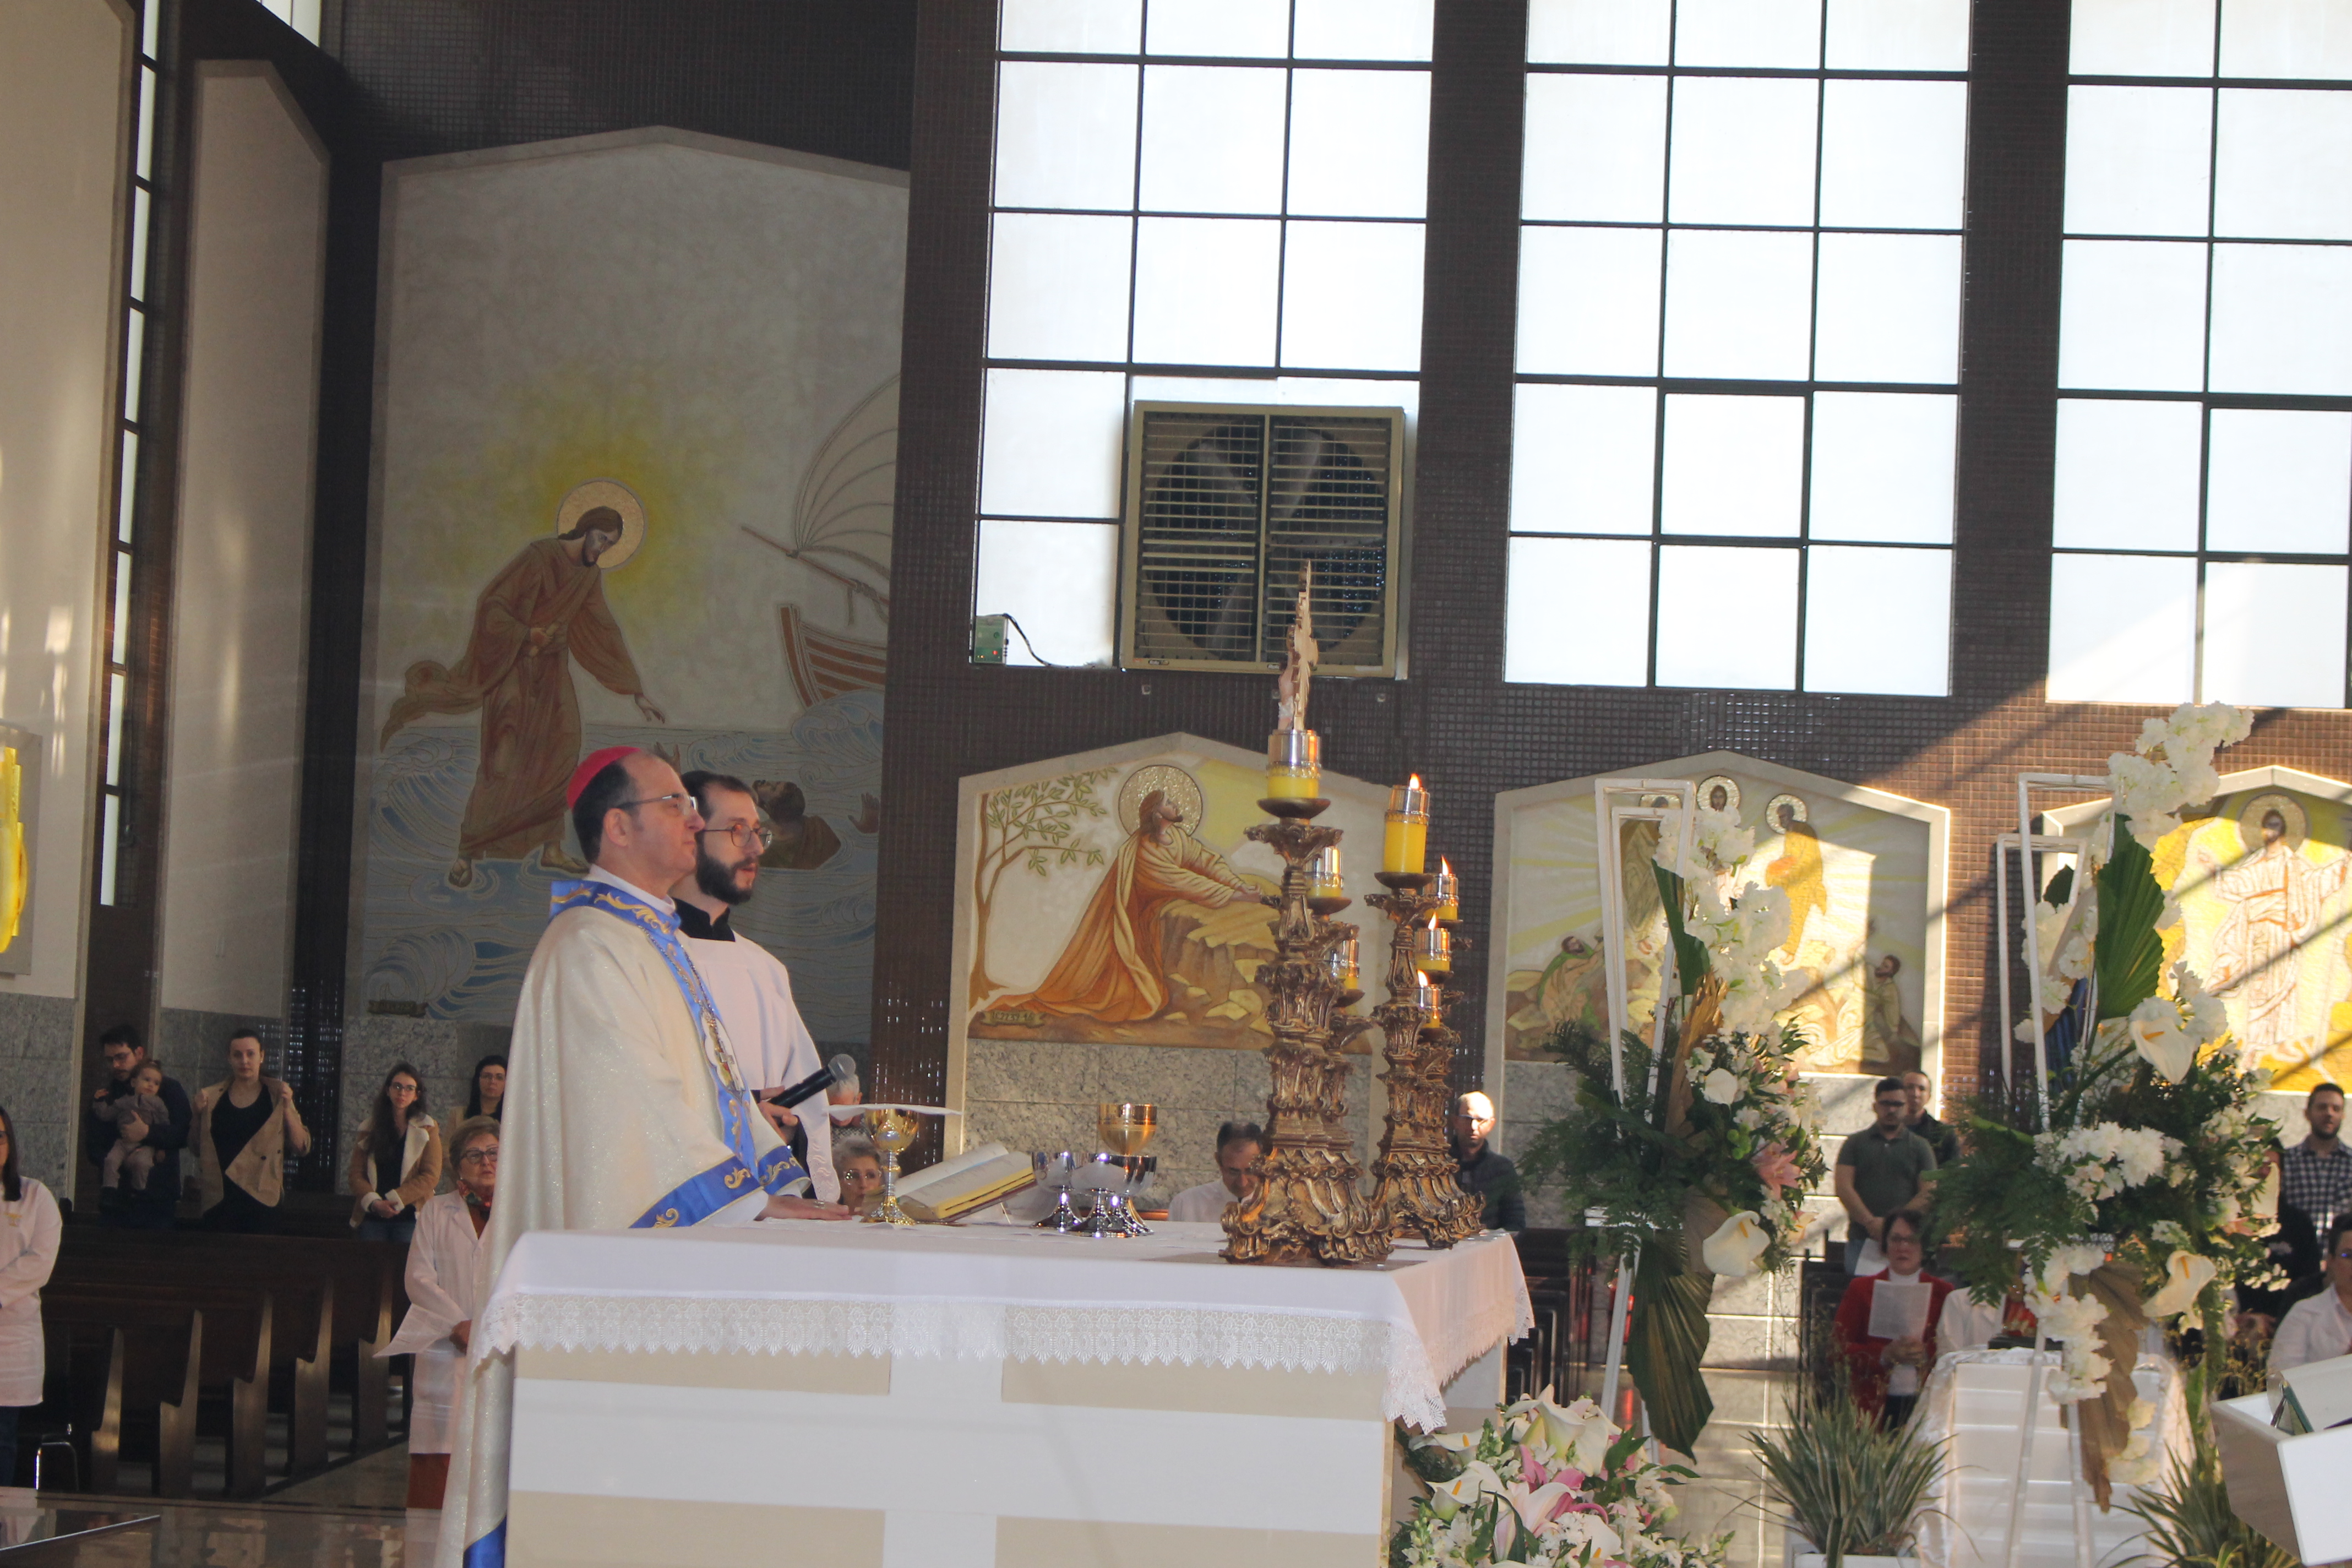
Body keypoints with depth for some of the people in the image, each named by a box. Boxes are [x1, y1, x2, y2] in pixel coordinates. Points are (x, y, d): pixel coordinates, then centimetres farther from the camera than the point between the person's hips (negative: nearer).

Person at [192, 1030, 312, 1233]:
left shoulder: (276, 1095, 5)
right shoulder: (213, 1098, 9)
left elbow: (302, 1147, 2)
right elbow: (197, 1149, 11)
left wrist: (286, 1108, -10)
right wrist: (199, 1113, -3)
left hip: (260, 1200, -1)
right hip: (219, 1199, 2)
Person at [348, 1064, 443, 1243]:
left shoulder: (427, 1129, 6)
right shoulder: (370, 1128, 14)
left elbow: (431, 1177, -2)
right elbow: (357, 1174, 8)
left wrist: (394, 1199, -10)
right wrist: (374, 1202, -10)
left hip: (410, 1216, -2)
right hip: (372, 1216, 2)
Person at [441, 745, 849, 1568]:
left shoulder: (656, 943, 20)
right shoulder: (592, 947, -11)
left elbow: (713, 1089, 18)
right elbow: (638, 1103, -20)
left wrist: (789, 1185, 6)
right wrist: (752, 1201, -22)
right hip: (624, 1244, -9)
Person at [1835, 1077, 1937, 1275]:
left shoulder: (1920, 1146, 12)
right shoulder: (1855, 1144, 13)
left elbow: (1928, 1193, 2)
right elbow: (1844, 1188, 1)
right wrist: (1871, 1222, -13)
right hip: (1861, 1240, 0)